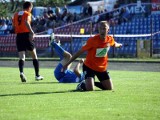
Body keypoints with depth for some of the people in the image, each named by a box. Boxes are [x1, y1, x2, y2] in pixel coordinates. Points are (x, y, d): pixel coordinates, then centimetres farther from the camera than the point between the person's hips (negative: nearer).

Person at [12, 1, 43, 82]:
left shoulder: (16, 14, 16)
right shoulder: (27, 14, -1)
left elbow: (14, 26, 15)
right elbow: (26, 22, -21)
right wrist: (31, 32, -31)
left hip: (18, 36, 4)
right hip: (26, 35, -4)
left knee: (21, 57, 0)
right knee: (34, 56, 9)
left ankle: (21, 72, -28)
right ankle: (37, 75, 10)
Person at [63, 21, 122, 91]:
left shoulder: (110, 39, -11)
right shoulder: (92, 40, -25)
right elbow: (80, 52, -20)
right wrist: (67, 64, -19)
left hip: (102, 68, 5)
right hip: (89, 67, -5)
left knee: (109, 88, 7)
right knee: (90, 89, -22)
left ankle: (94, 83, 31)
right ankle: (82, 84, 14)